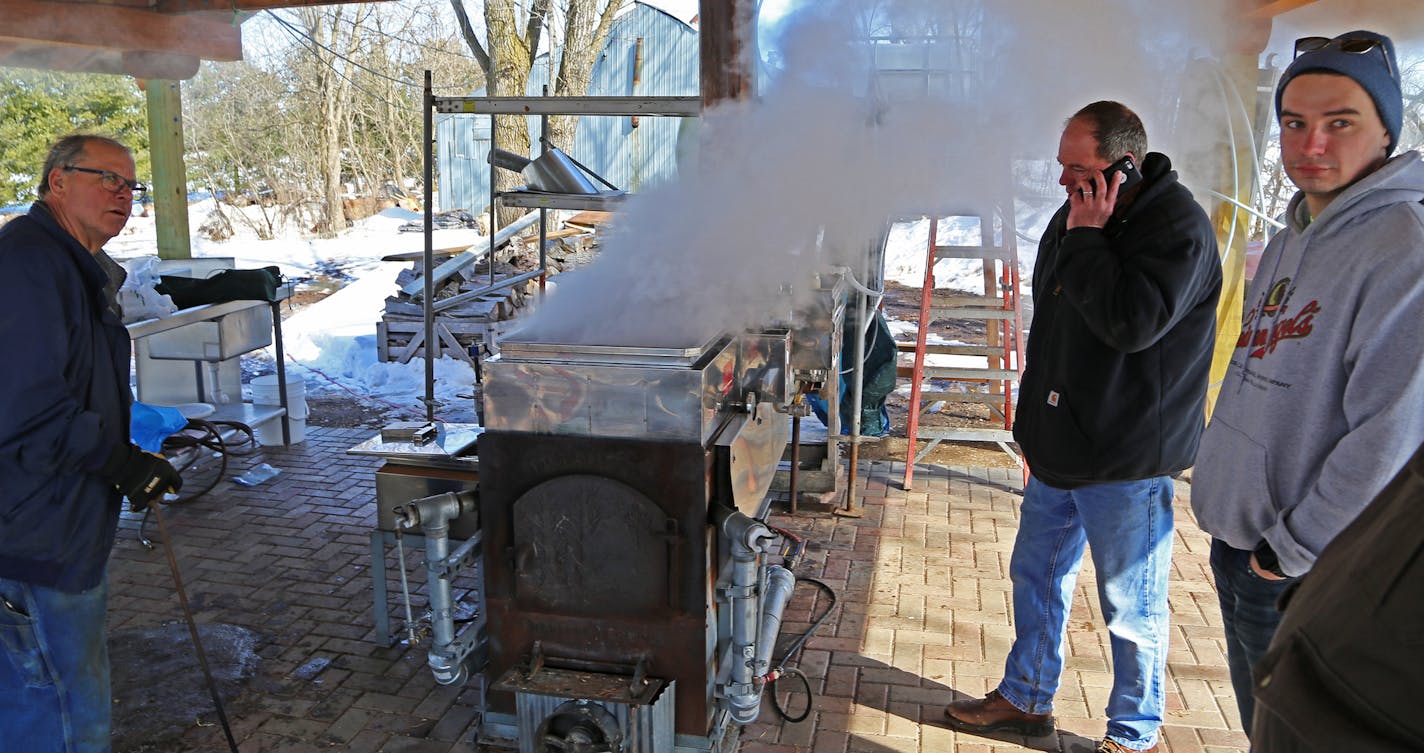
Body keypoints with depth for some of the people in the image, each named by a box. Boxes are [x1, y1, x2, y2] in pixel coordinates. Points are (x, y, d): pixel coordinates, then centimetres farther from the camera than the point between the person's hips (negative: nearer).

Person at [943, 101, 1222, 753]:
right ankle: (1025, 699, 38)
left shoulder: (1179, 229, -17)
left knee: (1131, 608, 7)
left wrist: (1085, 239, -22)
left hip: (1126, 461, -8)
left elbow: (1133, 321, -32)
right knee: (1036, 575, 20)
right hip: (1060, 448, 9)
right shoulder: (1078, 214, 8)